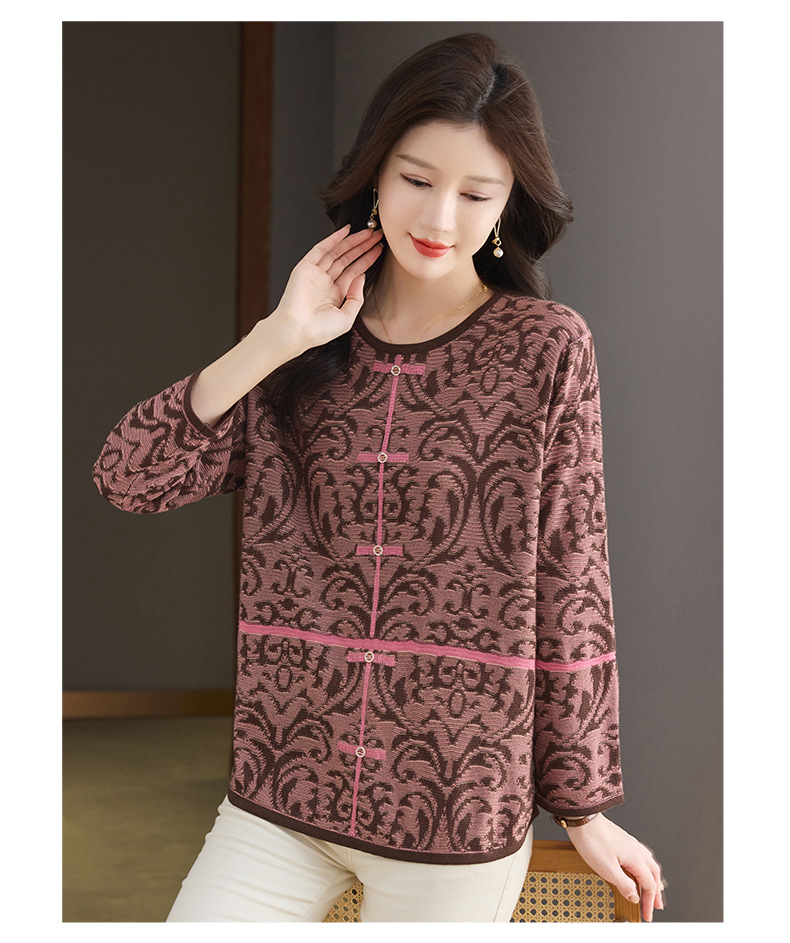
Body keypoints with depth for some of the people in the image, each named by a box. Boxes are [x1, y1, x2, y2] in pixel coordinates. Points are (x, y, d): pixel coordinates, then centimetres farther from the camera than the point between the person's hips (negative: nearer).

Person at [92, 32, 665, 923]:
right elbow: (128, 477, -5)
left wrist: (585, 806, 0)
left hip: (459, 819, -2)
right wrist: (276, 340, -12)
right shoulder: (305, 348, 4)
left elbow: (569, 584, -3)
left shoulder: (548, 348, -4)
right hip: (281, 795, 3)